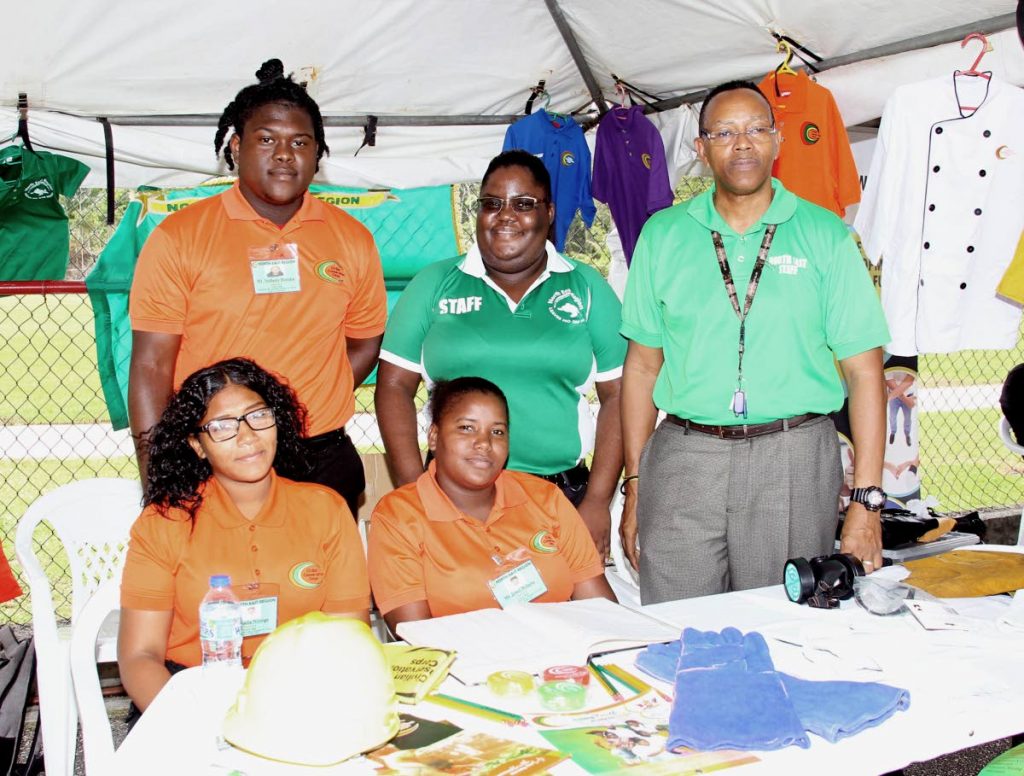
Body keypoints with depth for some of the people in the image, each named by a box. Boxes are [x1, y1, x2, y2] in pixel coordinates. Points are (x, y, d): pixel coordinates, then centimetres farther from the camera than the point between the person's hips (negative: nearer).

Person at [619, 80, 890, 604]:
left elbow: (863, 370, 1)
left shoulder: (824, 235, 4)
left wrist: (867, 501, -5)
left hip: (794, 461, -1)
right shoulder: (662, 235, 8)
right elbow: (642, 365, 9)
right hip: (684, 458, 1)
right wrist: (633, 485, 6)